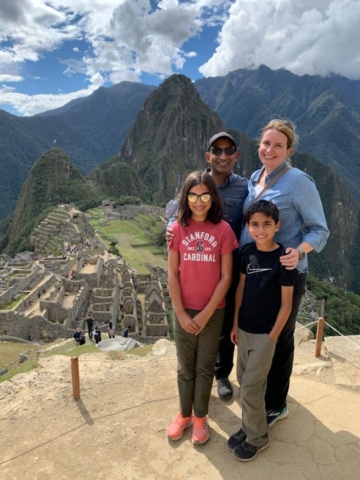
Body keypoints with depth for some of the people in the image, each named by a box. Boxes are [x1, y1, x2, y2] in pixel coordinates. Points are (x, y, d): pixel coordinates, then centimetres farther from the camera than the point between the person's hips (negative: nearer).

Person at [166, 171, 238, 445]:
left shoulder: (223, 229, -10)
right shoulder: (178, 228, -6)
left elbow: (226, 276, -9)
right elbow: (172, 273, -5)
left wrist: (206, 313, -12)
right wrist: (181, 314, -9)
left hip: (213, 312, -1)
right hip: (183, 312, 1)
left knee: (205, 368, 16)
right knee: (185, 368, 17)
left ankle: (200, 417, 37)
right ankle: (184, 414, 39)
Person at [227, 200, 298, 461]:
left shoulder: (283, 259, -17)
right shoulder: (248, 251, -2)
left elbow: (286, 304, -12)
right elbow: (241, 287, 6)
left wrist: (272, 337, -11)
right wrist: (235, 323, 6)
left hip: (265, 333, -5)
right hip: (244, 328, 5)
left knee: (250, 388, 4)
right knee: (246, 381, 17)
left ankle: (258, 437, 26)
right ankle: (250, 426, 38)